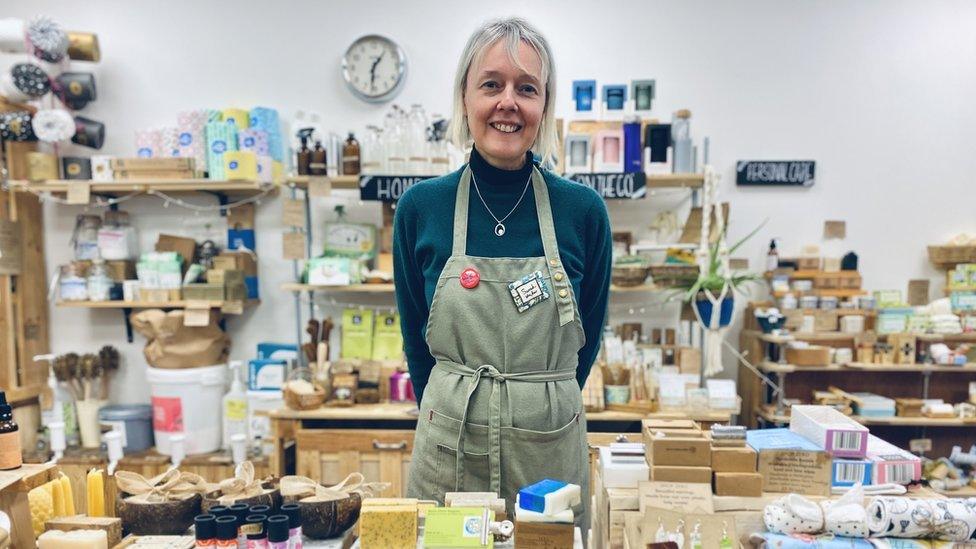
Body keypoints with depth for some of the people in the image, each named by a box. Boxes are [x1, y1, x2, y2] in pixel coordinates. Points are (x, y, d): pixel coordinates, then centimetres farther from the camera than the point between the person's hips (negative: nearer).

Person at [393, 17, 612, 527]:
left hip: (552, 449, 0)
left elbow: (587, 336, 5)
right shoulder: (420, 207, -6)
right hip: (448, 448, 0)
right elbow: (415, 336, 5)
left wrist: (536, 408, 11)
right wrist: (462, 413, 12)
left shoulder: (583, 210, -7)